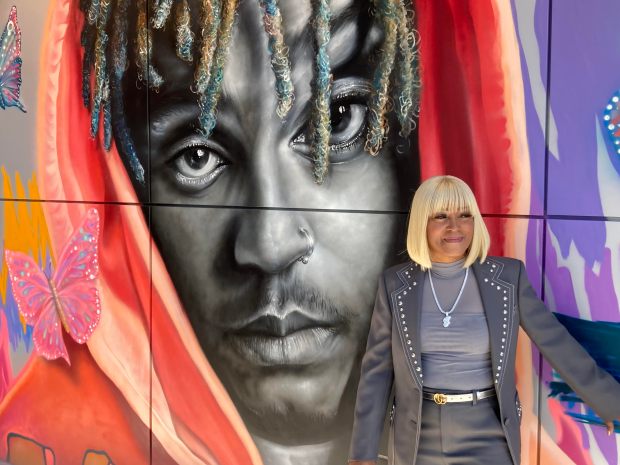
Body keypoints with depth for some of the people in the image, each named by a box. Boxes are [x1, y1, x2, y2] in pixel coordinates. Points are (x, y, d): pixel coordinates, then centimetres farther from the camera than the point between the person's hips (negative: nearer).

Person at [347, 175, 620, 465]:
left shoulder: (507, 276, -7)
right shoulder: (395, 284, -5)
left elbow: (558, 344, -1)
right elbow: (377, 370, -2)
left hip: (489, 438, -1)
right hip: (418, 439, 1)